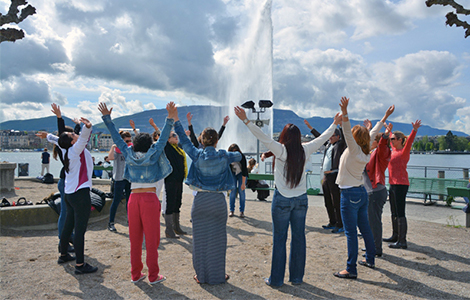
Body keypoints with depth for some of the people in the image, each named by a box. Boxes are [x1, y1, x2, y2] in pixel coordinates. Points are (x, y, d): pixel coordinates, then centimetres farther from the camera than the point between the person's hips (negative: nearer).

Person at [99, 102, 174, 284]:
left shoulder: (129, 155, 5)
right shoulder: (153, 155, -3)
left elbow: (117, 138, 10)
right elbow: (163, 139, -8)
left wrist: (107, 118, 14)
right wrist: (170, 119, -12)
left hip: (134, 198, 4)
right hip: (150, 199, -3)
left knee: (135, 238, 11)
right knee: (151, 239, 2)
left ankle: (136, 274, 19)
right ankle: (153, 275, 9)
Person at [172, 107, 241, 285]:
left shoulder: (197, 155, -5)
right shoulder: (223, 156, -5)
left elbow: (184, 140, 4)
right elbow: (239, 156, 13)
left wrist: (176, 121, 11)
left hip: (200, 200, 1)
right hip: (218, 201, -1)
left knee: (200, 239, 10)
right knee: (217, 240, 9)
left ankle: (201, 275, 21)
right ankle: (217, 276, 18)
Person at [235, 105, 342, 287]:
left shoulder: (281, 150, -11)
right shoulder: (304, 151, 0)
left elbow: (262, 137, -18)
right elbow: (322, 138, 13)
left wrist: (246, 120, -16)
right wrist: (335, 124, 27)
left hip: (282, 200, -4)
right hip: (301, 199, 4)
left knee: (279, 239, 4)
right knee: (299, 238, 11)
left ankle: (276, 279, 14)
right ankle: (297, 277, 23)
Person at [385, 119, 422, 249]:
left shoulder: (404, 152, -10)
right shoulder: (394, 150, 14)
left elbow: (409, 142, -29)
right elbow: (391, 139, 32)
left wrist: (414, 130, -44)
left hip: (400, 185, -9)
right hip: (393, 184, 9)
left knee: (400, 213, -9)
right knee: (394, 212, 17)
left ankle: (402, 241, -6)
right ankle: (395, 236, 29)